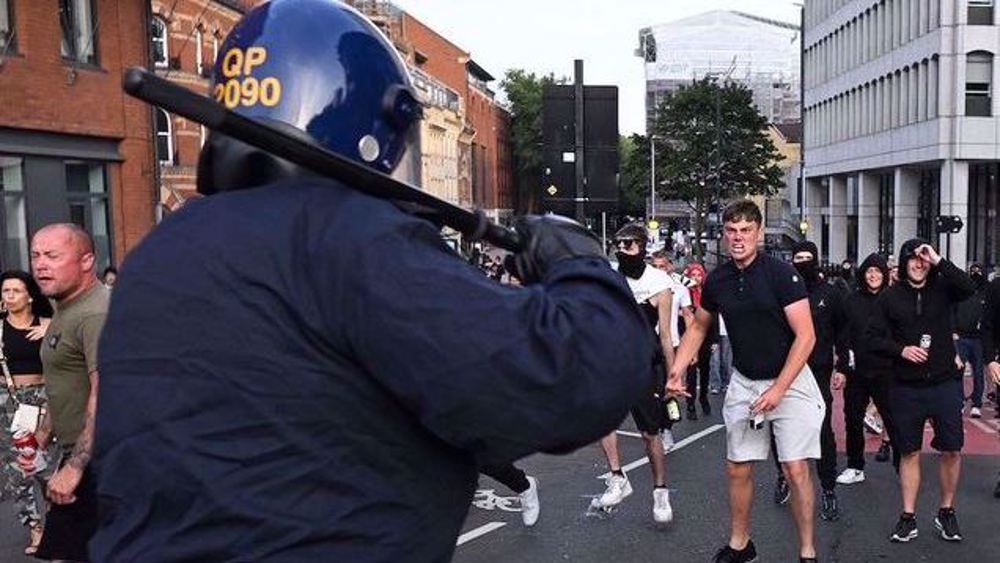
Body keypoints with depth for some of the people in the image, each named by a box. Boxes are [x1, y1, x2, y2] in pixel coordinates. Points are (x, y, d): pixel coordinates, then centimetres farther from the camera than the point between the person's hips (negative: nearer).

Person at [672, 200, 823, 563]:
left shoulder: (781, 274, -15)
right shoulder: (717, 280, 0)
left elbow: (805, 336, -16)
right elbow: (698, 328, 15)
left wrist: (778, 389, -19)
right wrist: (675, 372, 4)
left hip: (788, 381, -4)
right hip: (743, 382, 5)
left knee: (796, 469, -5)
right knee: (737, 468, 9)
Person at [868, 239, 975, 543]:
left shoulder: (942, 287, 1)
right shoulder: (891, 296, 2)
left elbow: (968, 288, -21)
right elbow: (874, 336, 2)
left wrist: (938, 261, -21)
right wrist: (901, 350, -12)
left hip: (945, 383, 0)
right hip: (906, 387, 0)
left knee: (951, 449, 5)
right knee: (909, 452, 7)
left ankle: (946, 512, 23)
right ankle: (908, 517, 15)